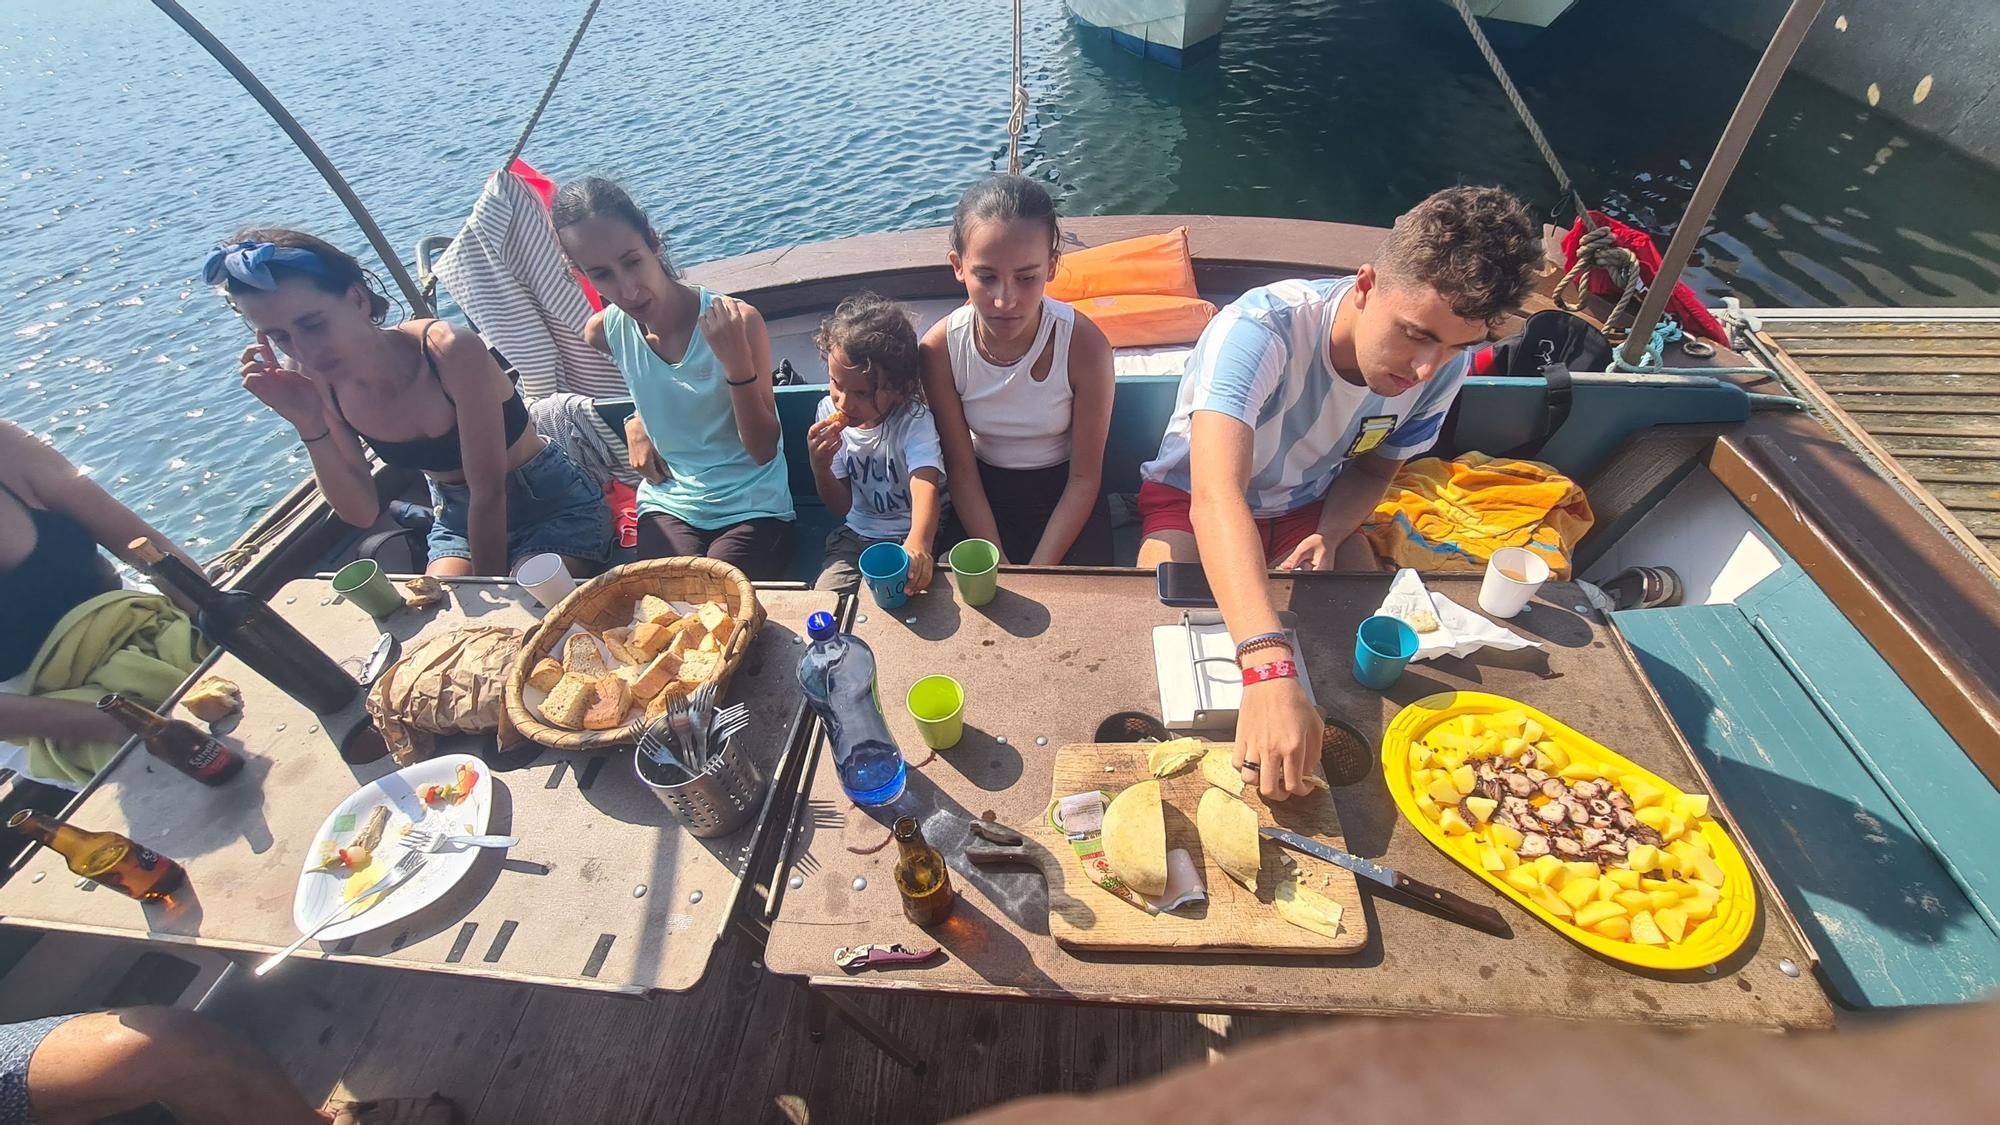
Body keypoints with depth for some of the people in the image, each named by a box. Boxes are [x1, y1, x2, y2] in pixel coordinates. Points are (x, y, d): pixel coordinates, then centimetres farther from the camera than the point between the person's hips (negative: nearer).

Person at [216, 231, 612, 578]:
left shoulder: (450, 351, -26)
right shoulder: (315, 385, -8)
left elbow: (489, 492, -21)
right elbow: (361, 513, -7)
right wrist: (308, 424, -21)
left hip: (554, 503, -5)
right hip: (458, 519, 5)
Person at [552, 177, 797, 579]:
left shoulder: (738, 322, -16)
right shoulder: (603, 332, -1)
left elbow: (763, 451, -15)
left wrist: (737, 362, -26)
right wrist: (635, 422, 7)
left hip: (752, 506, -3)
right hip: (667, 503, 3)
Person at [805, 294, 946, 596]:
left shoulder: (913, 420, -20)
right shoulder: (829, 413, -5)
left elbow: (925, 485, -40)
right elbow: (841, 505, 2)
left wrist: (918, 543, -61)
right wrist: (820, 468, -21)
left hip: (911, 535, -4)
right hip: (857, 534, 4)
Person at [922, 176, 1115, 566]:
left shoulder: (1084, 344, -21)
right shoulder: (940, 349, -17)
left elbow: (1084, 477, -14)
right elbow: (961, 471, -10)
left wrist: (1038, 571, -20)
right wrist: (999, 567, -18)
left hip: (1064, 495, 0)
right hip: (985, 496, 1)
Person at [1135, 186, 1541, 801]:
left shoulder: (1443, 366, -15)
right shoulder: (1260, 329, -36)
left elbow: (1374, 466, 3)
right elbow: (1217, 498, -50)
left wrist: (1328, 535, -21)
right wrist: (1269, 671, -62)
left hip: (1308, 506, 5)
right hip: (1193, 496, -4)